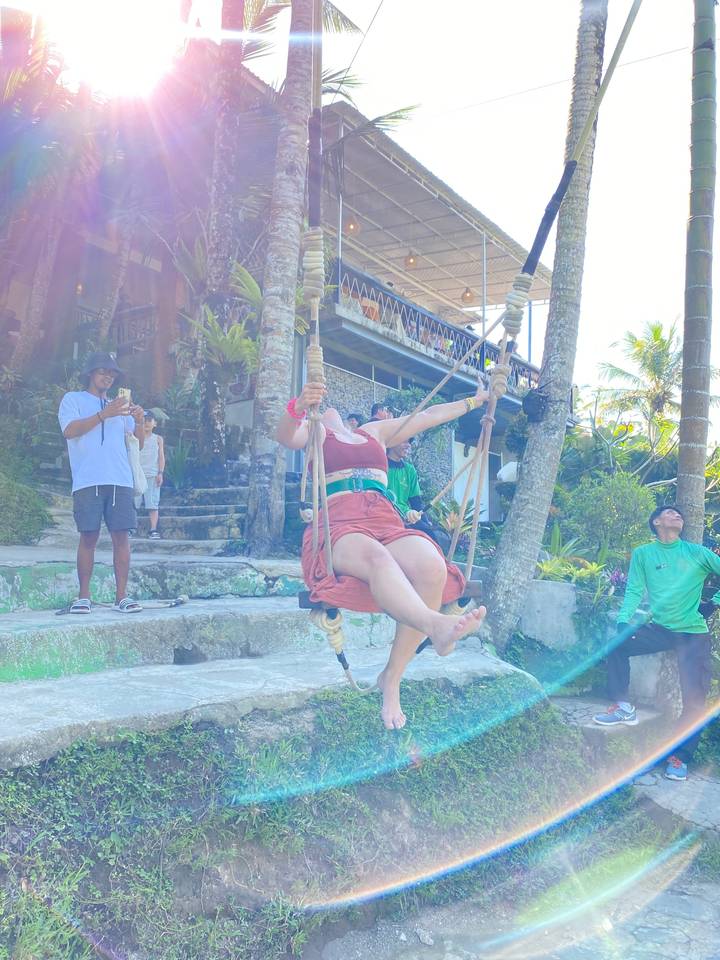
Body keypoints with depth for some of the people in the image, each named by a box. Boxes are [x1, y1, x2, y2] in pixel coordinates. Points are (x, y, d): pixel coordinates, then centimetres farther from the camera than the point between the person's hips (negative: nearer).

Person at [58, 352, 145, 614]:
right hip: (88, 481, -3)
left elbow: (140, 439, 16)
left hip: (120, 481, 3)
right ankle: (83, 596, 1)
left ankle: (121, 596, -3)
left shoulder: (119, 406, 25)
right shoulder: (73, 399, 13)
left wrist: (139, 420, -6)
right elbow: (69, 430, -5)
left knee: (121, 535, -4)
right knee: (88, 536, -5)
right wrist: (103, 415, -14)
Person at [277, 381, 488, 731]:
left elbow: (429, 415, 41)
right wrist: (298, 407, -27)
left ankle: (391, 679, -23)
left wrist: (475, 401, 50)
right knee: (376, 557, -40)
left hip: (387, 523, 4)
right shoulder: (313, 432, 19)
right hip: (338, 527, -4)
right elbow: (285, 436, -5)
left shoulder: (375, 432, 33)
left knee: (432, 566, -31)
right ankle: (435, 624, -68)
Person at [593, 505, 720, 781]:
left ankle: (680, 757, -2)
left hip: (694, 633, -2)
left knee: (695, 698, -13)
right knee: (617, 643, -21)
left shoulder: (697, 553, 0)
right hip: (659, 628, 2)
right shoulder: (643, 554, 3)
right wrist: (623, 621, -16)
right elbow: (634, 591, -1)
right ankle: (624, 707, -9)